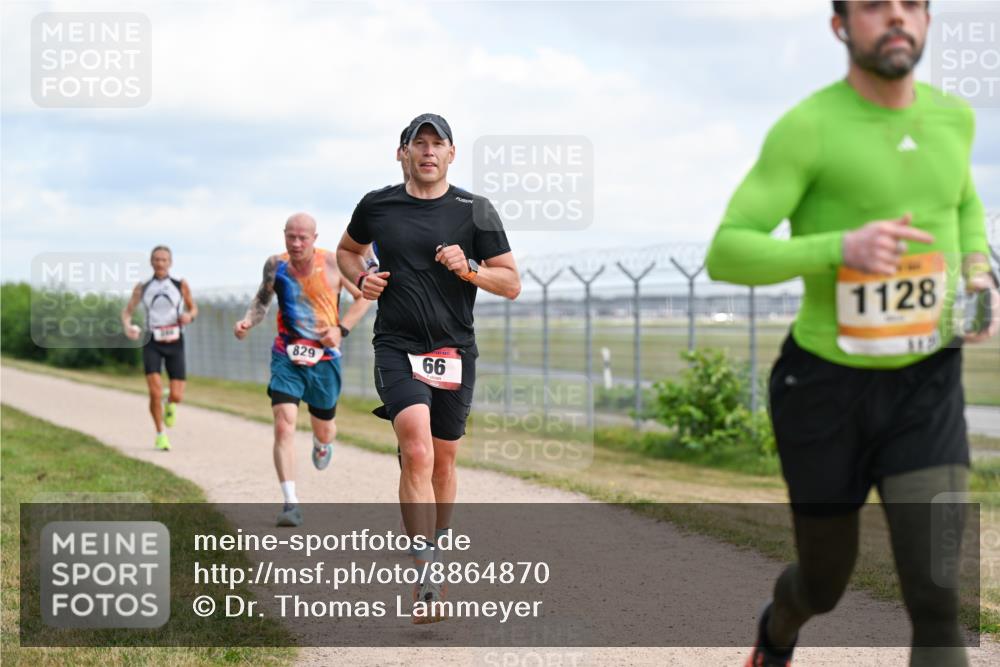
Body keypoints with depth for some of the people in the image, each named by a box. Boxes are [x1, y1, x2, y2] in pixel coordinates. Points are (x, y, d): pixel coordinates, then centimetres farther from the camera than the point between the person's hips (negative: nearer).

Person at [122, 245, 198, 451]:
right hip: (153, 344, 0)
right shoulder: (143, 288, 5)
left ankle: (169, 404, 34)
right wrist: (127, 327, -15)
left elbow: (193, 308, 14)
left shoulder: (180, 285, 3)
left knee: (177, 396, -5)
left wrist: (189, 316, -11)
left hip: (175, 343, 0)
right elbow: (127, 311, 7)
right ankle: (160, 434, 6)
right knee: (155, 393, -15)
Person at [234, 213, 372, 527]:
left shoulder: (333, 263, -9)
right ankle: (290, 503, -18)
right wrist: (248, 321, -9)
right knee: (284, 426, -18)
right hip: (286, 357, 0)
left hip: (325, 357, 0)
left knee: (324, 429, 15)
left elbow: (364, 296, 2)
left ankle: (322, 444, 55)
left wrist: (341, 329, -11)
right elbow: (262, 300, 12)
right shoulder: (275, 265, -4)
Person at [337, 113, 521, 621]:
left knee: (443, 459, 11)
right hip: (397, 347, -2)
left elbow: (511, 284, 3)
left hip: (454, 351, 2)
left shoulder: (475, 212, 1)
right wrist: (362, 279, 2)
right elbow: (347, 251, 24)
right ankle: (426, 581, -22)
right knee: (417, 453, -19)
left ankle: (436, 551, 35)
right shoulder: (376, 206, 4)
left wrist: (468, 268, -15)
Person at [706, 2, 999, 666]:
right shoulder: (806, 128, -15)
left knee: (937, 594, -16)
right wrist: (842, 248, -35)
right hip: (826, 387, -2)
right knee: (824, 586, 17)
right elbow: (726, 256, -19)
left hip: (926, 388, 3)